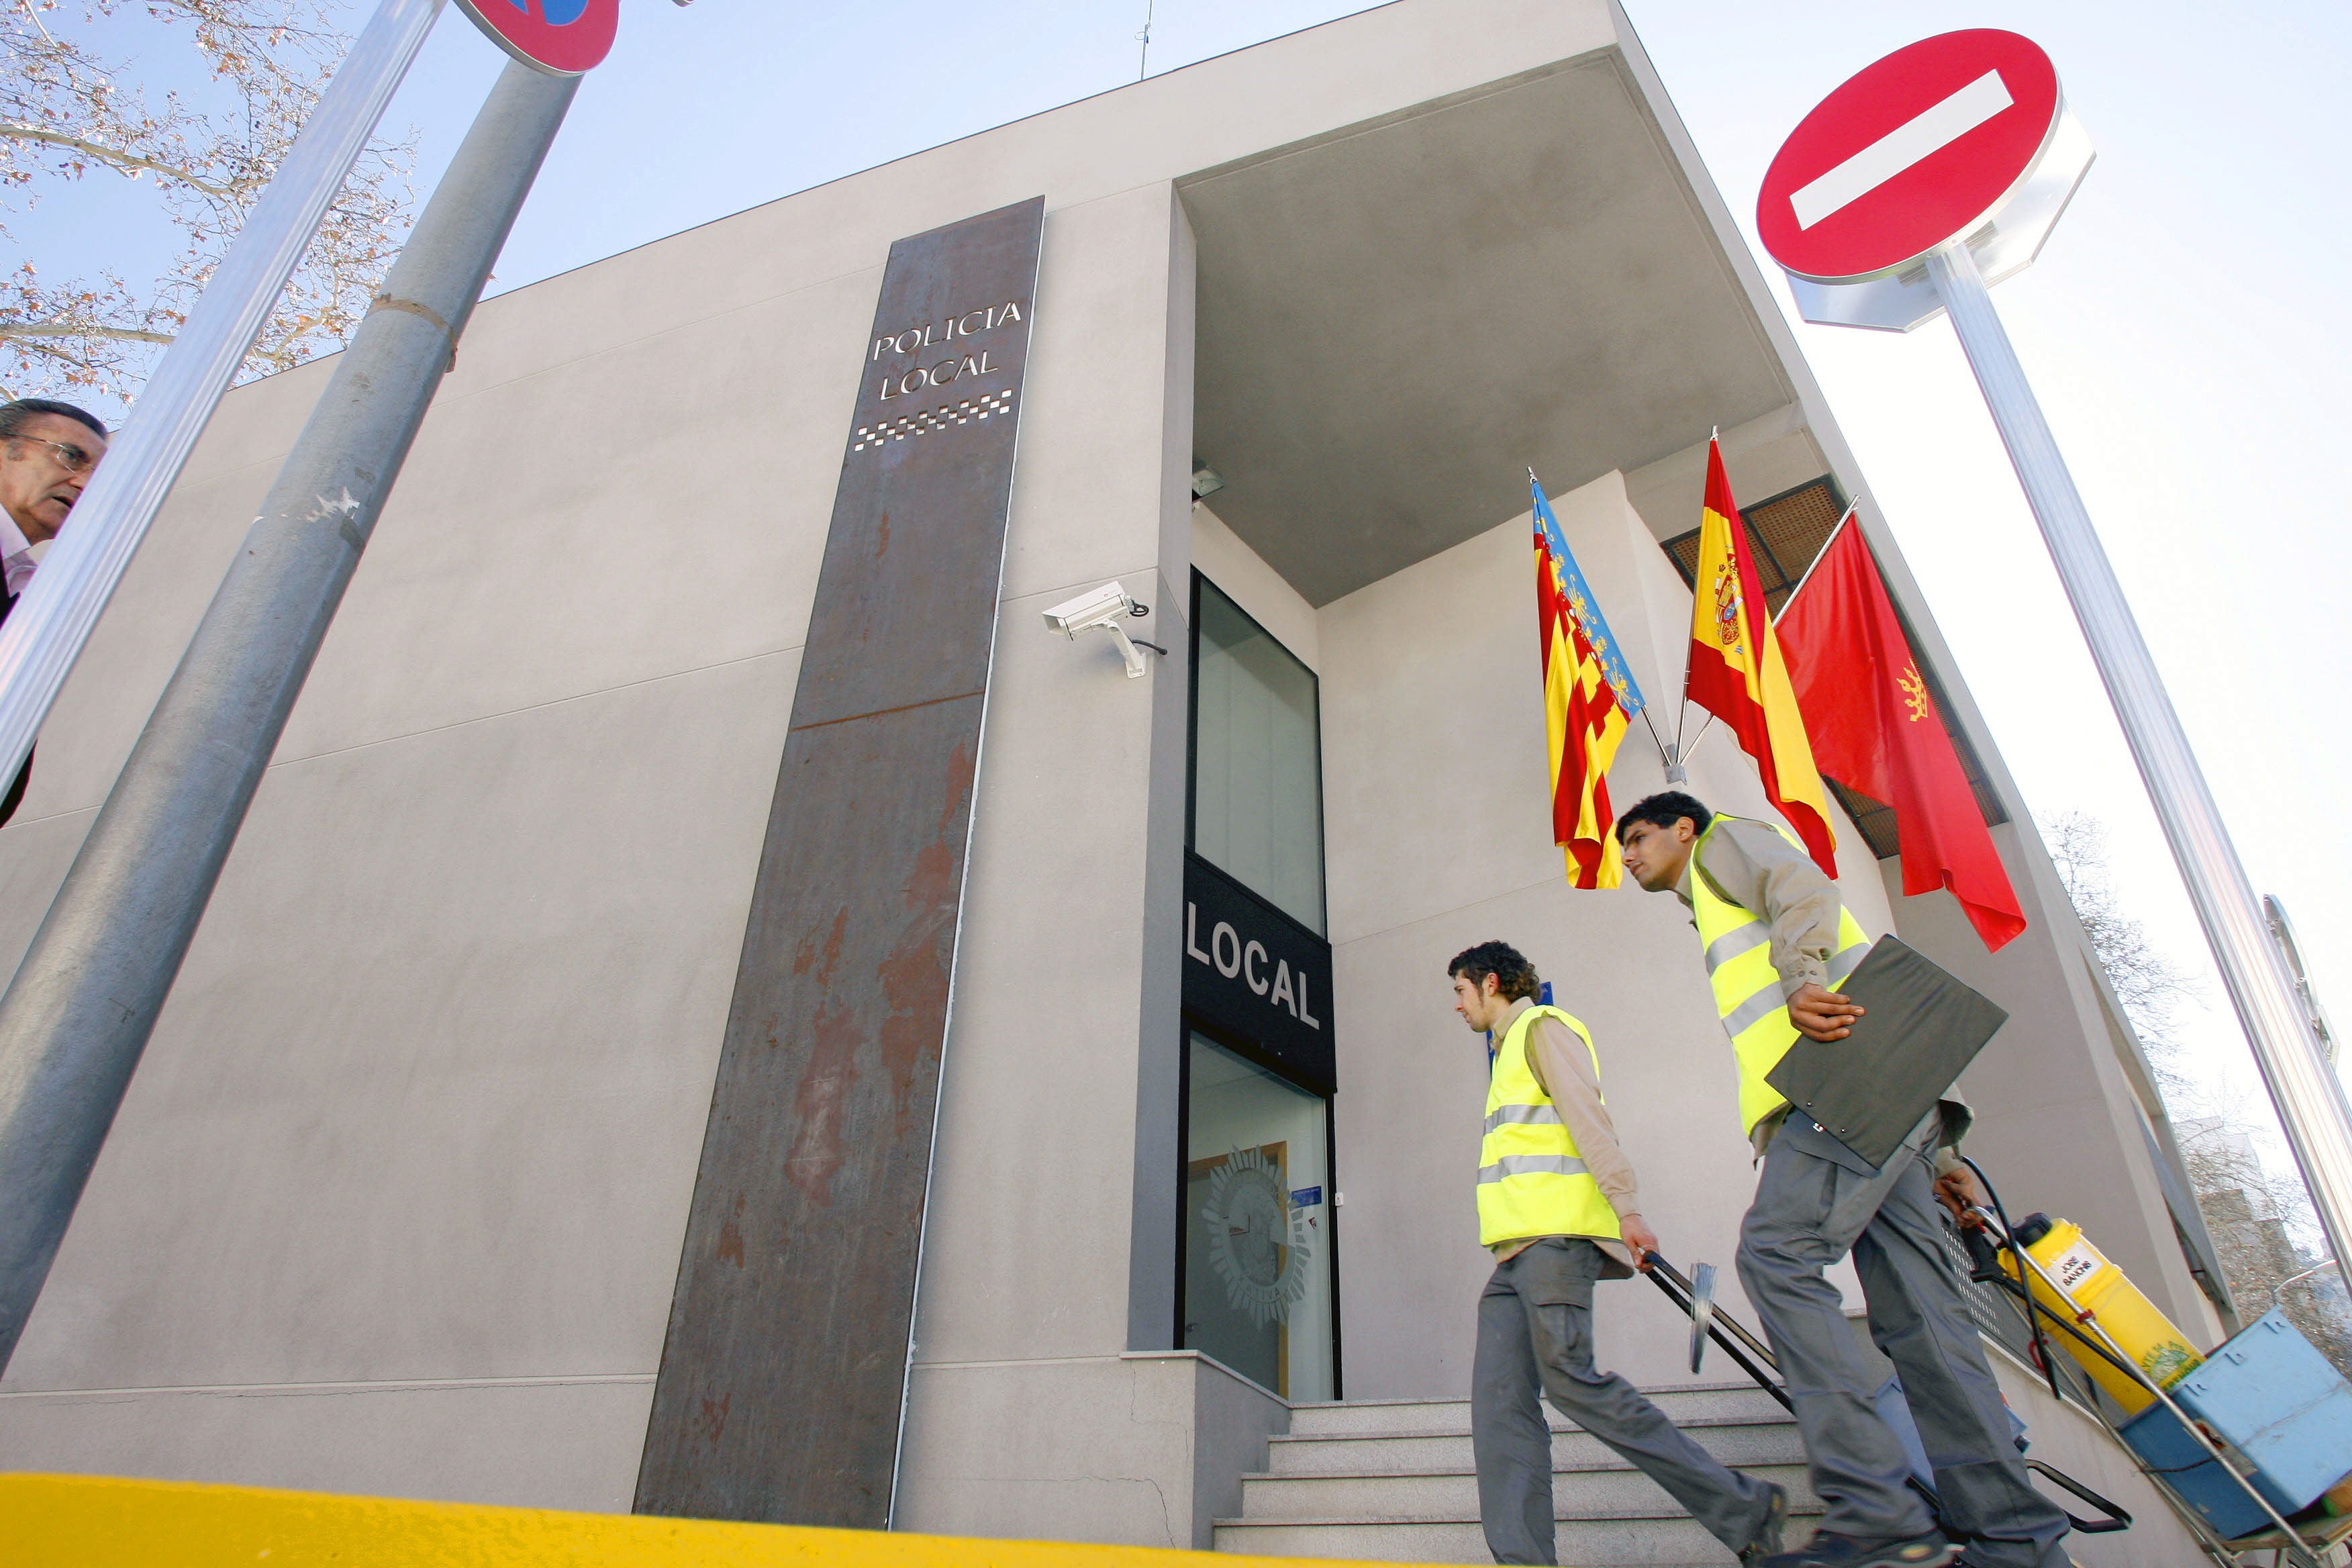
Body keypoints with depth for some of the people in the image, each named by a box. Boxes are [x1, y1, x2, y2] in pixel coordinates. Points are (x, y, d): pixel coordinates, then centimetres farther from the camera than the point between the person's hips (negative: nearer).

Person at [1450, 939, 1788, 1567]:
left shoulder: (1543, 1027, 2)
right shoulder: (1511, 1050, 30)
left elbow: (1588, 1118, -11)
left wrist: (1625, 1206, -21)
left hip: (1555, 1233, -9)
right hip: (1518, 1245, 9)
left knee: (1568, 1376, -17)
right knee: (1499, 1396, -3)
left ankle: (1742, 1508, -7)